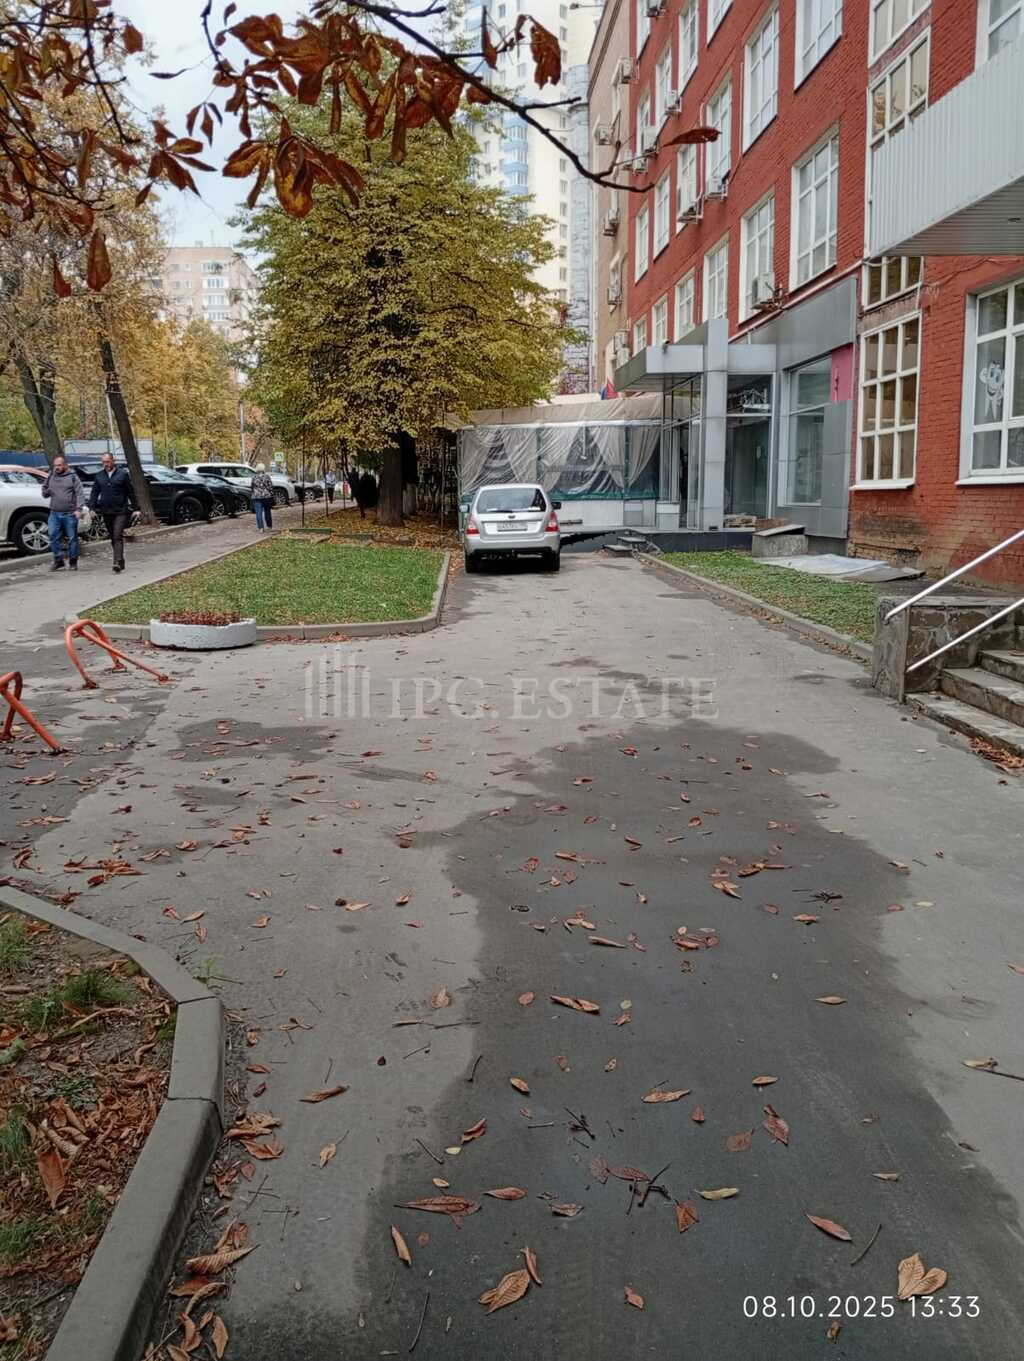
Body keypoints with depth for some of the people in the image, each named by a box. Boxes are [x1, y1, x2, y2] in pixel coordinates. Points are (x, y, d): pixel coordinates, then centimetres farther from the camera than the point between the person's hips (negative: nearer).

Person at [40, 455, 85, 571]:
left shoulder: (73, 477, 1)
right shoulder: (51, 477, 14)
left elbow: (79, 494, -5)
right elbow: (45, 494, 21)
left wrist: (78, 509, -16)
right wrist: (45, 490, -1)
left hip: (70, 514, -4)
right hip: (54, 513, 4)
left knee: (72, 538, 1)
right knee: (54, 537, -2)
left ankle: (73, 562, 11)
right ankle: (58, 560, 8)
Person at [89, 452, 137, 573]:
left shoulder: (123, 474, -1)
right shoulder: (99, 476, 10)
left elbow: (131, 492, 1)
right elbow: (94, 493, 12)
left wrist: (134, 507, -1)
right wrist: (92, 507, 1)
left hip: (120, 512, -5)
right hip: (106, 512, 5)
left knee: (118, 536, -15)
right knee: (113, 538, 10)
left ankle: (118, 562, -23)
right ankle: (120, 561, 20)